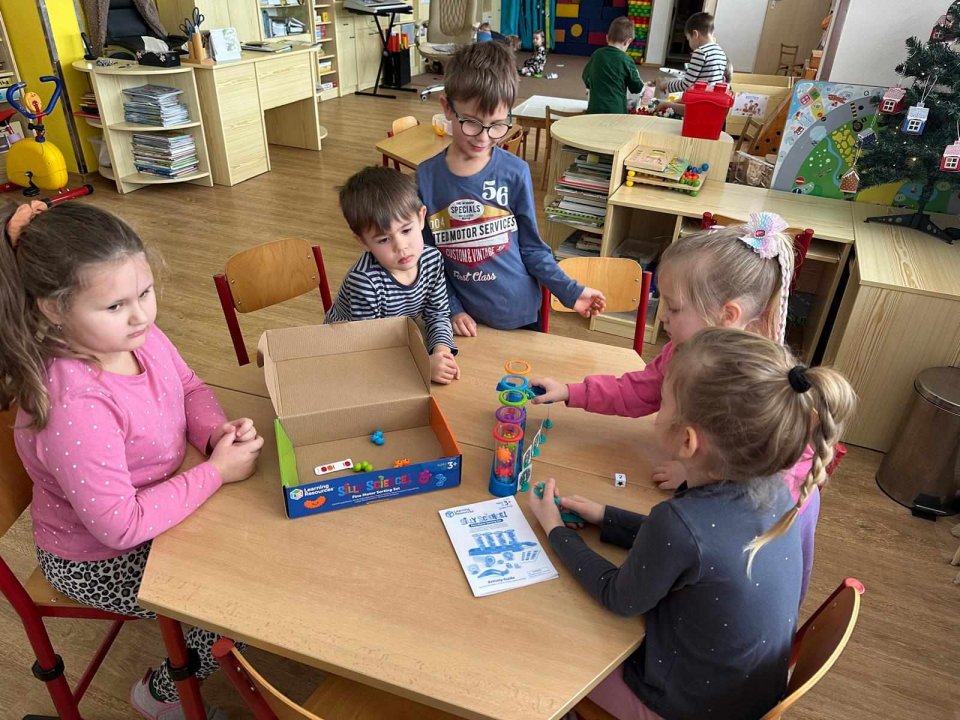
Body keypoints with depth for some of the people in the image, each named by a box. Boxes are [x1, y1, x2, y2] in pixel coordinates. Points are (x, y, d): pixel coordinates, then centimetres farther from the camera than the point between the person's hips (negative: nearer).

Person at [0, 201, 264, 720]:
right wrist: (216, 471, -28)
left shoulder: (139, 337, -16)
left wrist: (216, 431, -18)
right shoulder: (72, 407, -39)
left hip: (157, 499, 7)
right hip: (99, 559, -7)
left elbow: (189, 388, 3)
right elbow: (121, 525, -33)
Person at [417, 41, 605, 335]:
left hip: (518, 314, 0)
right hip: (464, 319, 0)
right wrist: (452, 309, -6)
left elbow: (531, 246, -2)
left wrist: (569, 291, -7)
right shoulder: (426, 177, -8)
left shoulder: (515, 173, -10)